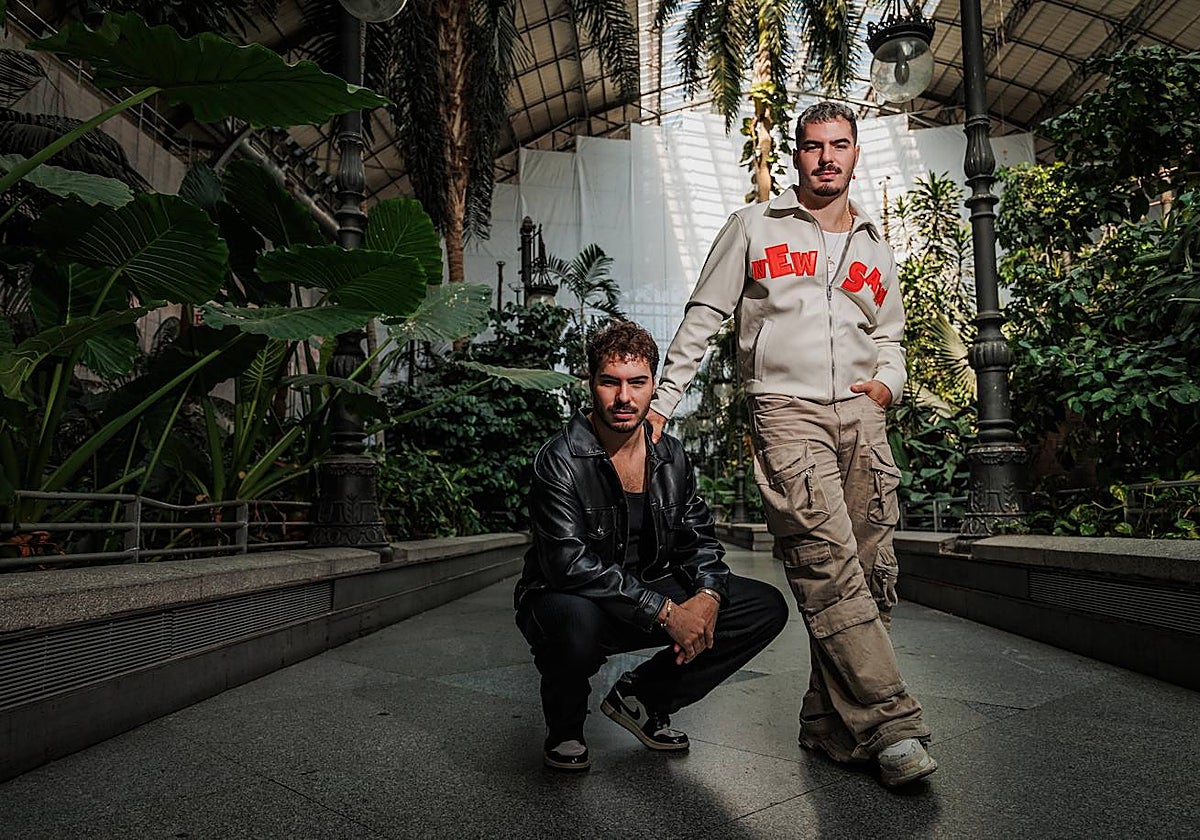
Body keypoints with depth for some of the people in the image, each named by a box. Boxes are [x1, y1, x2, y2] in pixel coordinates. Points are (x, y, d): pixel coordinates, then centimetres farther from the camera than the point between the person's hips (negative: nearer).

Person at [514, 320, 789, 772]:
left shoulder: (670, 455, 2)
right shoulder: (560, 461, -18)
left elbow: (699, 539, 8)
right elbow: (569, 563, -27)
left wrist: (708, 595, -14)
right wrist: (666, 613, -28)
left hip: (652, 593, 6)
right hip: (567, 599, -6)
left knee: (767, 608, -5)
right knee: (576, 624, -42)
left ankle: (641, 698, 9)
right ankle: (564, 729, -3)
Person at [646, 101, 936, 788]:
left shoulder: (875, 249, 23)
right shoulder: (754, 228, 11)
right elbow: (703, 319, 9)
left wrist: (888, 382, 8)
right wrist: (662, 401, 3)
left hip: (861, 415, 5)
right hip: (786, 413, -4)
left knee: (870, 574, -1)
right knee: (829, 568, -17)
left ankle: (833, 726, 9)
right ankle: (890, 724, -12)